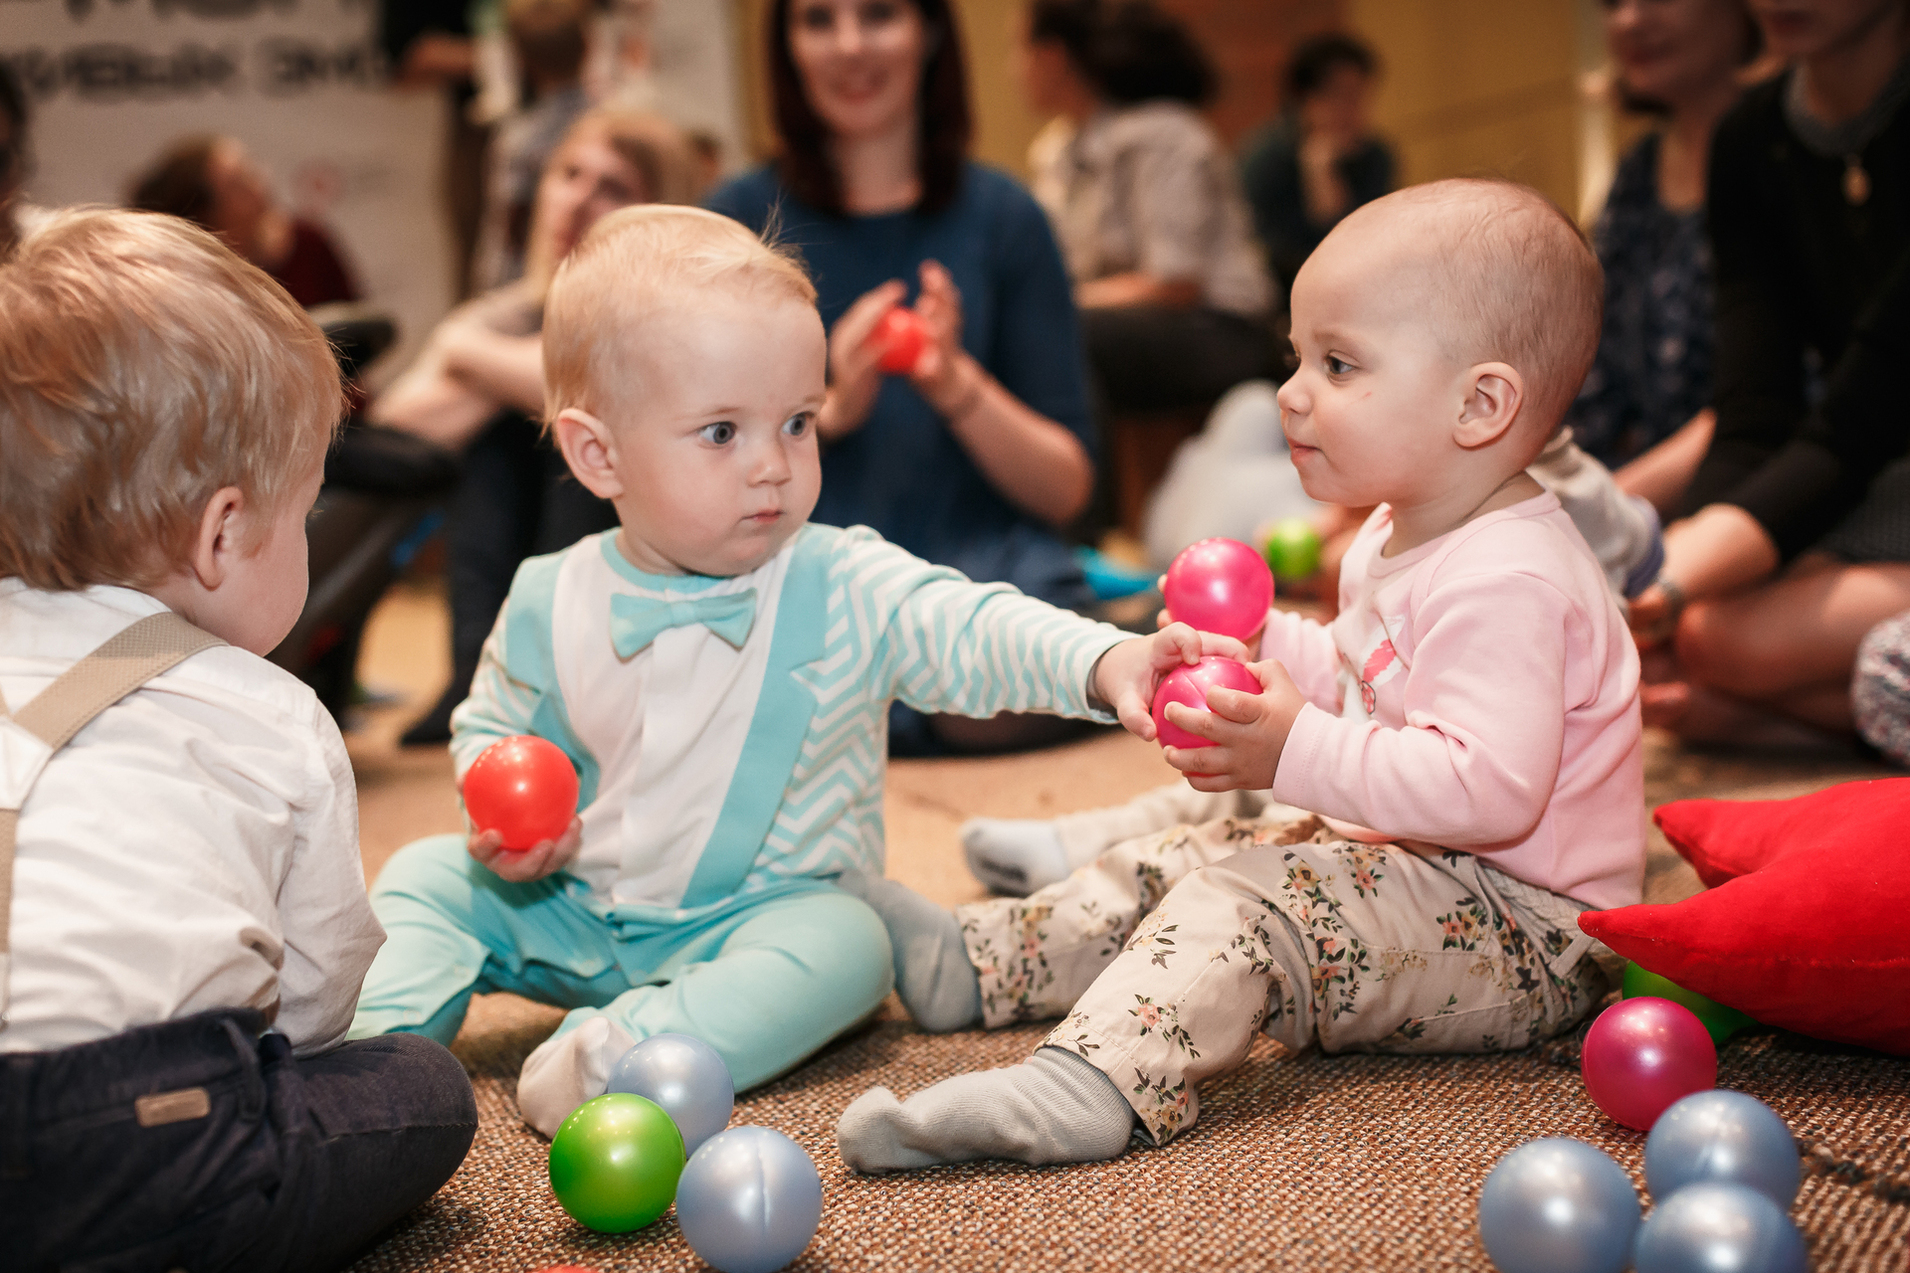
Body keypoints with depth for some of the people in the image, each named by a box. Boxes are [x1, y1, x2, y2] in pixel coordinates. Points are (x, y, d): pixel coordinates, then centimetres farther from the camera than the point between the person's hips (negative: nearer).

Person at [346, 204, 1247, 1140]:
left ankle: (618, 1052, -39)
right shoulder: (548, 604, -5)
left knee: (842, 945, -33)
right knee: (426, 876, -3)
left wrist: (1105, 662, -48)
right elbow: (489, 727, 12)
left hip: (762, 913, -3)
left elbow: (975, 632, -28)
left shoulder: (845, 589, -14)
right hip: (568, 911, 4)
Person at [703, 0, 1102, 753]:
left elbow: (1067, 489, 6)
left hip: (982, 568, 1)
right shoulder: (737, 219, 9)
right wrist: (830, 411, -12)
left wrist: (960, 387, -11)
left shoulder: (999, 216, 9)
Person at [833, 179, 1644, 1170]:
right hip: (1413, 858, 11)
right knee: (1196, 848, 17)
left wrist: (1300, 754, -34)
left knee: (1248, 905, -29)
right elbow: (1366, 683, 25)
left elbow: (1488, 787, -35)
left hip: (1528, 936, -11)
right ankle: (980, 962, 24)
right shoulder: (1401, 538, 11)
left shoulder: (1505, 579, -25)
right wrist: (1261, 643, 9)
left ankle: (1088, 1087, -47)